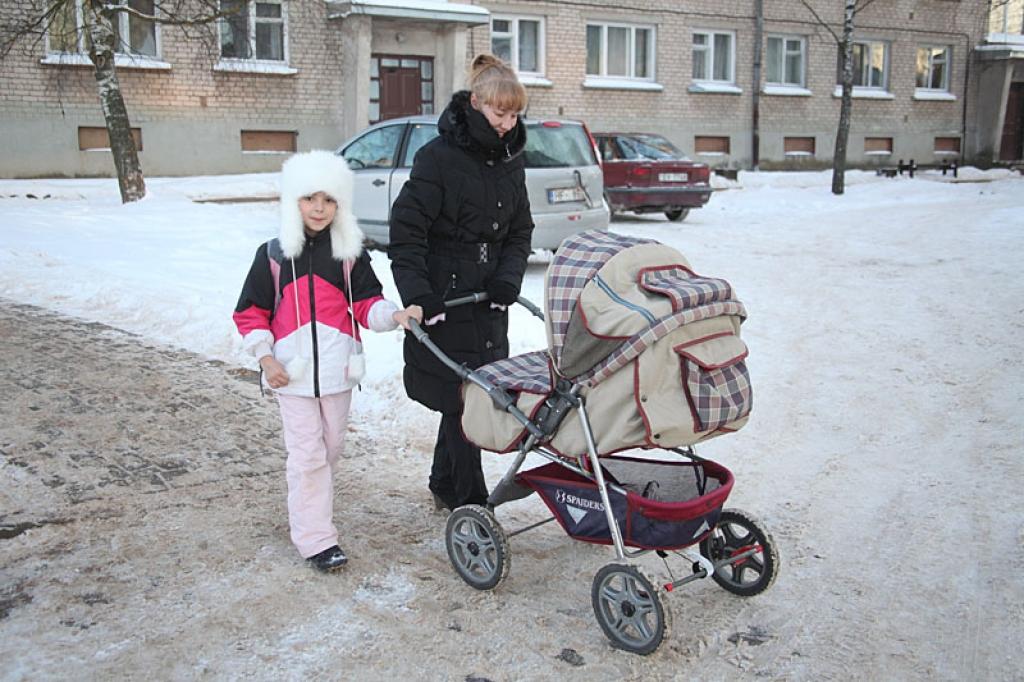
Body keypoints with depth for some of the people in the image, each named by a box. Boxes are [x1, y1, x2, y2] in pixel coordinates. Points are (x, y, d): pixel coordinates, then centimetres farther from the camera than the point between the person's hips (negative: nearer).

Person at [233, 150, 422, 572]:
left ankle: (309, 511, 35)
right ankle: (315, 537, 2)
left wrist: (394, 315, -20)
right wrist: (265, 357, -7)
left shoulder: (350, 255, 4)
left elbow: (366, 303, 1)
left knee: (331, 447, 14)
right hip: (291, 372, -2)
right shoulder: (273, 255, -1)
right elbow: (250, 312, 3)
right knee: (307, 453, -4)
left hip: (337, 368, 3)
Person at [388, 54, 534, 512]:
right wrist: (416, 295, -22)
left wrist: (508, 278, -4)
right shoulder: (438, 157, -11)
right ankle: (469, 501, 9)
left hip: (488, 302, 6)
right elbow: (405, 232, -13)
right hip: (444, 298, -6)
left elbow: (520, 230, 13)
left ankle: (444, 485, 30)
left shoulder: (510, 158, 9)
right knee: (458, 397, -3)